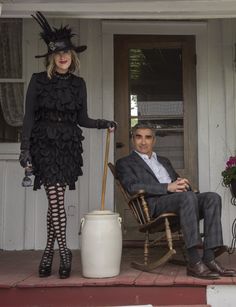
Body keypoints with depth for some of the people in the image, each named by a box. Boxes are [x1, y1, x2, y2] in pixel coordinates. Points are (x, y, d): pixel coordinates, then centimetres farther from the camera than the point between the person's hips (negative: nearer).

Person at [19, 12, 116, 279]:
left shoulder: (78, 84, 12)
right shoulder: (38, 80, 3)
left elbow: (82, 119, 16)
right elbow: (29, 116, -1)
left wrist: (104, 124, 3)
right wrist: (25, 148, -7)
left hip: (68, 145, 2)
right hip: (44, 143, -2)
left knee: (55, 200, 0)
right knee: (56, 198, -11)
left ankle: (48, 252, 11)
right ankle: (63, 250, -2)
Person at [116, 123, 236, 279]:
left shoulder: (164, 161, 34)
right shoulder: (125, 163, 13)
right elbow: (132, 186, -6)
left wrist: (182, 183, 0)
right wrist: (168, 187, -14)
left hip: (179, 199, 7)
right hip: (155, 204, -6)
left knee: (213, 197, -21)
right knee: (189, 196, -35)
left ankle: (209, 258, -28)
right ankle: (194, 262, -39)